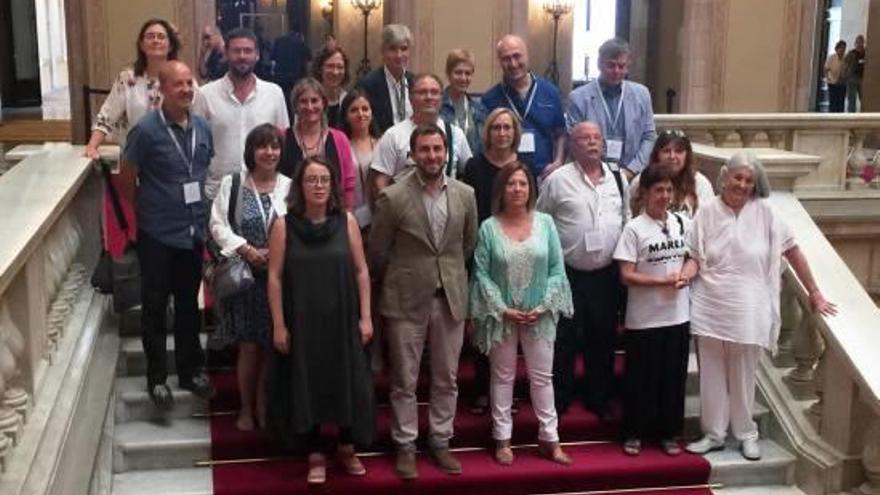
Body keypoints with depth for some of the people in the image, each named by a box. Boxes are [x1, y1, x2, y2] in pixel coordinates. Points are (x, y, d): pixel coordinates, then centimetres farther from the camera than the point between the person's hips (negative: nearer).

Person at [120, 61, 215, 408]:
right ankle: (157, 377, 19)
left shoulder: (202, 128, 2)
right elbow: (127, 179, -7)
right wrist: (146, 211, 2)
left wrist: (203, 216, 11)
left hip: (194, 233, 5)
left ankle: (191, 370, 29)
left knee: (189, 305, 16)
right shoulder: (146, 130, -14)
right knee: (155, 307, 7)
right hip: (157, 235, -5)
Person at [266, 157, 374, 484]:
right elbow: (275, 277, -4)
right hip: (301, 322, -1)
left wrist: (365, 317, -1)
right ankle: (315, 456, 22)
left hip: (342, 320, 1)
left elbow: (361, 271, 2)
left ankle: (347, 449, 28)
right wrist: (279, 325, -7)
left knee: (347, 383, 7)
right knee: (305, 386, 7)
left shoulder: (347, 222, 0)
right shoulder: (284, 226, -5)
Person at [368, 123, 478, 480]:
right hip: (406, 301, -3)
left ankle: (440, 442, 25)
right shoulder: (393, 197, -10)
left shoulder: (465, 195, 1)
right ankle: (405, 447, 19)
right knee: (404, 381, 6)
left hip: (451, 298, 3)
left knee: (446, 379, 11)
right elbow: (377, 251, 0)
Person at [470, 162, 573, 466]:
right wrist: (503, 309, -13)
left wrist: (543, 306, -9)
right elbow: (482, 274, -6)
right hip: (502, 315, -1)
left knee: (542, 376, 9)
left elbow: (557, 269, 0)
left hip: (540, 315, 1)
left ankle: (549, 438, 18)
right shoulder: (489, 228, -5)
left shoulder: (545, 223, -1)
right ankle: (502, 439, 20)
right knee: (503, 377, 10)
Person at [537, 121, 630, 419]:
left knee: (603, 339, 14)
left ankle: (598, 399, 28)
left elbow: (627, 221, 13)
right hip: (569, 274, -4)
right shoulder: (558, 180, -6)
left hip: (607, 274, 4)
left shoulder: (618, 179, 6)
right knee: (565, 341, 5)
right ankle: (559, 401, 19)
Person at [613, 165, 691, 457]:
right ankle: (634, 433, 19)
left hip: (678, 314, 4)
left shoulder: (683, 223, 4)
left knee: (674, 376, 11)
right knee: (641, 377, 6)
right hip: (644, 318, -4)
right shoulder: (634, 228, -9)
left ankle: (669, 433, 24)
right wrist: (662, 281, -20)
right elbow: (626, 276, -12)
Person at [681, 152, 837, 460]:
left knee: (743, 377, 9)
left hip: (747, 312, -1)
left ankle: (746, 434, 26)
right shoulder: (707, 212, -1)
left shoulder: (764, 212, -5)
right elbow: (695, 257, 4)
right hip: (709, 309, 1)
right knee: (711, 376, 9)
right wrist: (685, 274, -19)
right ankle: (713, 434, 23)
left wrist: (814, 294, 3)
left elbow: (793, 252, 1)